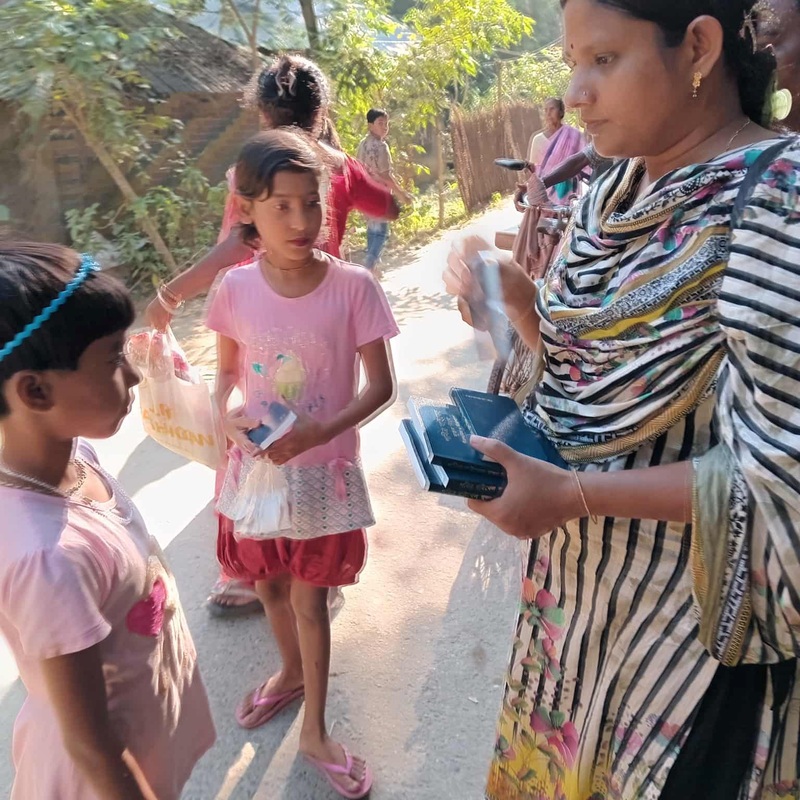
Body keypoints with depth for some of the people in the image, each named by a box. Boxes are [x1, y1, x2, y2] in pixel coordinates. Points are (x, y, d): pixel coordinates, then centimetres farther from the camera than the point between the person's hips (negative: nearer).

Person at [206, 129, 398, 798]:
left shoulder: (353, 286, -17)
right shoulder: (236, 289, -9)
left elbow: (380, 386, -12)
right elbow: (227, 371, 5)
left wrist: (317, 432, -25)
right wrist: (228, 412, -16)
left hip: (323, 468, -3)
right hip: (256, 463, 3)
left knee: (310, 598, 10)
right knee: (270, 584, 22)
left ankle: (315, 731, 34)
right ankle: (292, 672, 53)